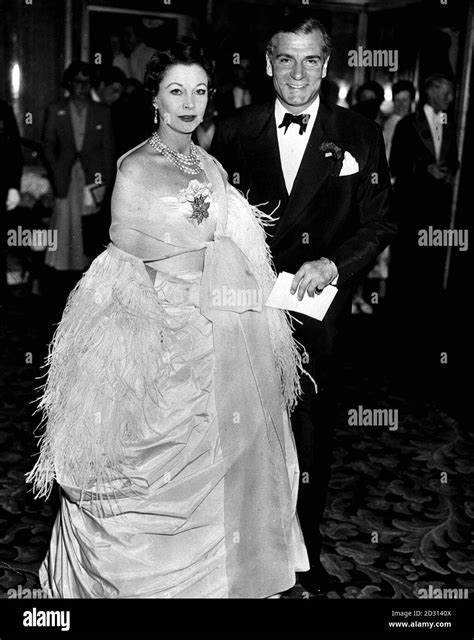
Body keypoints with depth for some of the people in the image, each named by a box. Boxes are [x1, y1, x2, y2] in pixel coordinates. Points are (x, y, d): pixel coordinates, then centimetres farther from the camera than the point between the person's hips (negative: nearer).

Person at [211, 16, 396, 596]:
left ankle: (306, 543, 33)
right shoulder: (234, 132, 2)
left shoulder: (359, 136, 0)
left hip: (317, 310, 0)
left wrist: (333, 265, -18)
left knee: (310, 432, 11)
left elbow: (378, 225, -1)